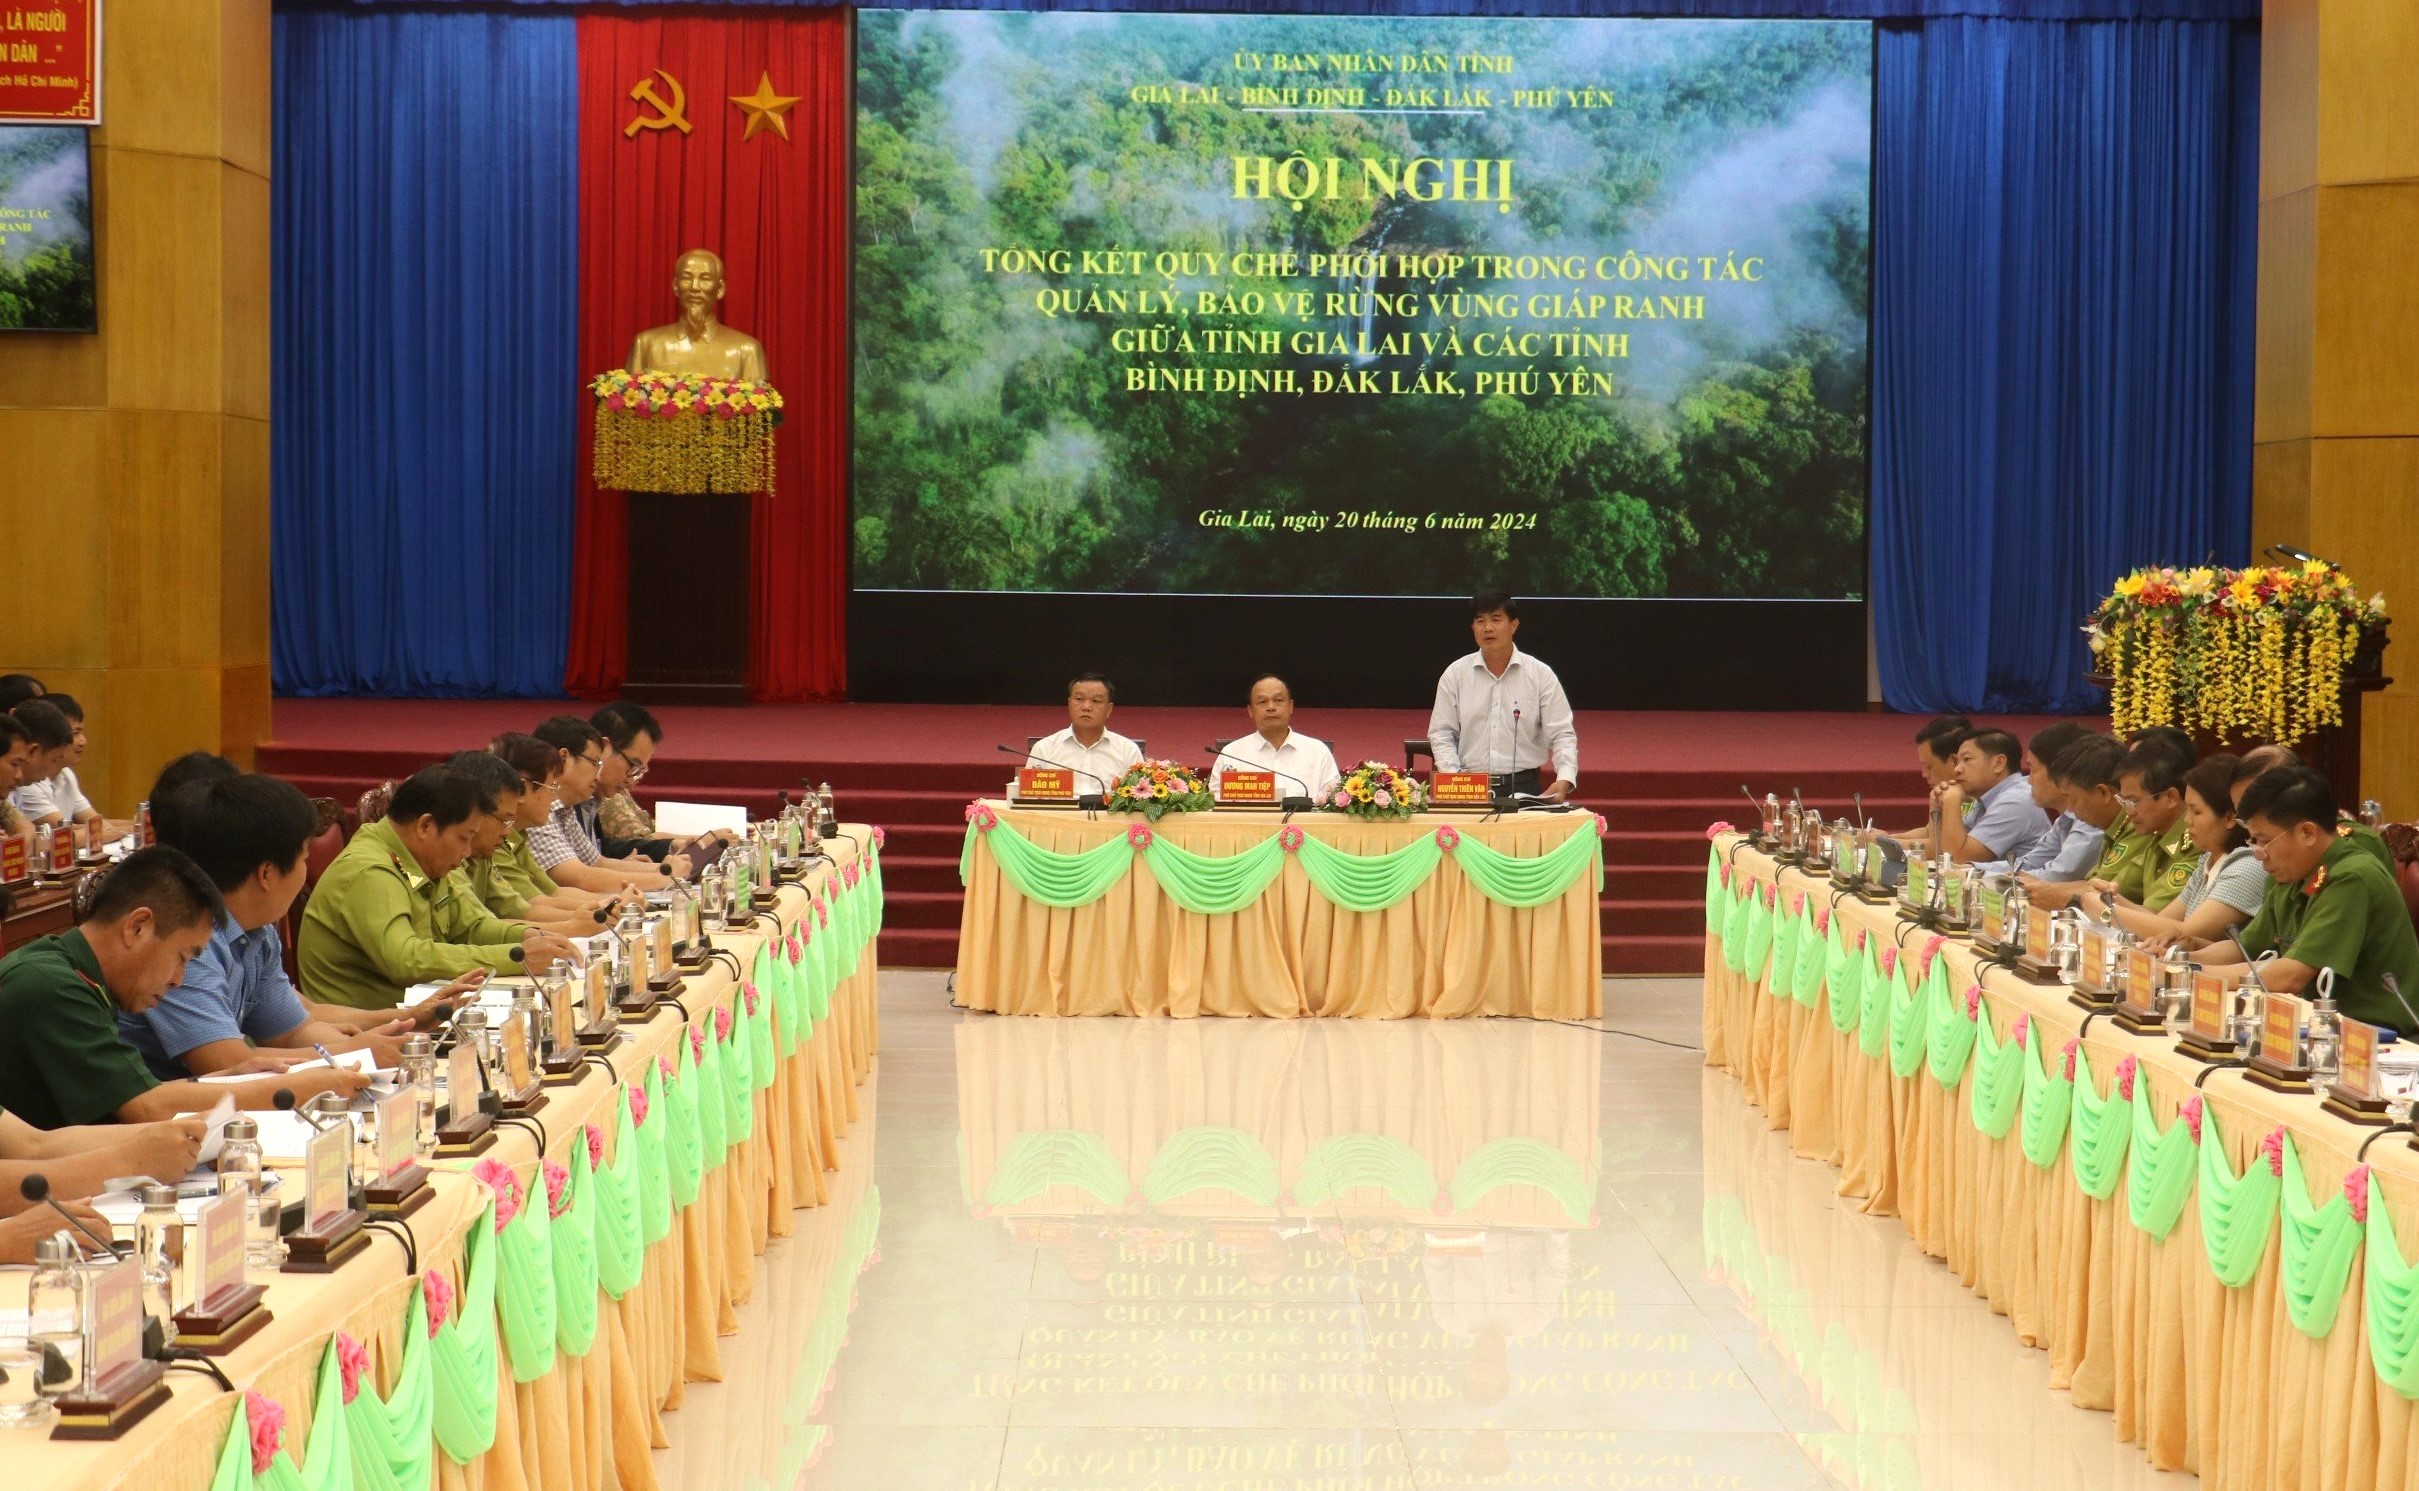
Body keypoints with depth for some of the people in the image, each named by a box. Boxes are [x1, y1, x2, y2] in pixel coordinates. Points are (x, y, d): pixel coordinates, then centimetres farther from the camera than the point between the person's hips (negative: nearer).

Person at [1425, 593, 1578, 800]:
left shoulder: (1541, 675, 6)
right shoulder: (1454, 675, 9)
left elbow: (1561, 734, 4)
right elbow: (1441, 734, 9)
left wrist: (1564, 780, -13)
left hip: (1524, 787, 0)